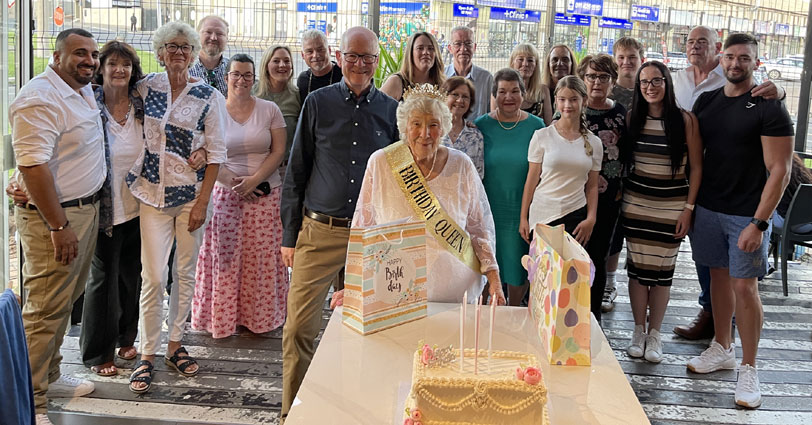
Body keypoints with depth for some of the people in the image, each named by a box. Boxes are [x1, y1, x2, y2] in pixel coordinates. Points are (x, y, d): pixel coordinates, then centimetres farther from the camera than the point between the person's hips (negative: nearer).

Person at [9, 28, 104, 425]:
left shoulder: (84, 91, 11)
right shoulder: (40, 98, -18)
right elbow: (33, 166, -24)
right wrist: (59, 226, -23)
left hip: (86, 210, 9)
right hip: (54, 216, -9)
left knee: (65, 302, 17)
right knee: (46, 310, -3)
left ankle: (49, 377, 32)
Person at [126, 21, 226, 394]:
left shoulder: (209, 96, -2)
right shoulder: (145, 87, 3)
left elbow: (216, 153, -3)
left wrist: (203, 202, -8)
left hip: (192, 195, 0)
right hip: (153, 194, 0)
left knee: (186, 272, 8)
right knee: (153, 276, -4)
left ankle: (175, 345, 23)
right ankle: (147, 356, 7)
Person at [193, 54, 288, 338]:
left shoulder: (269, 110, 4)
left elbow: (278, 152, 0)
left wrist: (254, 180, -12)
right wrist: (234, 183, -11)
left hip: (265, 194, 0)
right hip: (226, 194, 0)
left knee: (262, 257, 2)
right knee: (224, 256, 0)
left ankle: (260, 317, 14)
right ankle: (221, 317, 13)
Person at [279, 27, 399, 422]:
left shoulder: (390, 110, 7)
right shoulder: (318, 103, 4)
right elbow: (296, 172, 6)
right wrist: (290, 234, 2)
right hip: (320, 232, -1)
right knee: (299, 327, -2)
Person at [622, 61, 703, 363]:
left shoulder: (686, 120, -4)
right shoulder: (633, 118, 5)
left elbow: (696, 167, -2)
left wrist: (689, 208, -7)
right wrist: (618, 196, 3)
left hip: (672, 204, -2)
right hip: (636, 201, 2)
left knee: (662, 269, 3)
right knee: (637, 266, 5)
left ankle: (655, 334, 17)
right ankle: (639, 331, 19)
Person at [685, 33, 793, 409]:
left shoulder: (769, 109, -9)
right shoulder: (706, 101, 7)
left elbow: (779, 170, -12)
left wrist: (759, 223, -18)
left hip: (747, 215, -5)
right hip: (707, 207, 5)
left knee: (745, 286, -3)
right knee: (719, 276, 14)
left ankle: (748, 369, 9)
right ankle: (722, 349, 29)